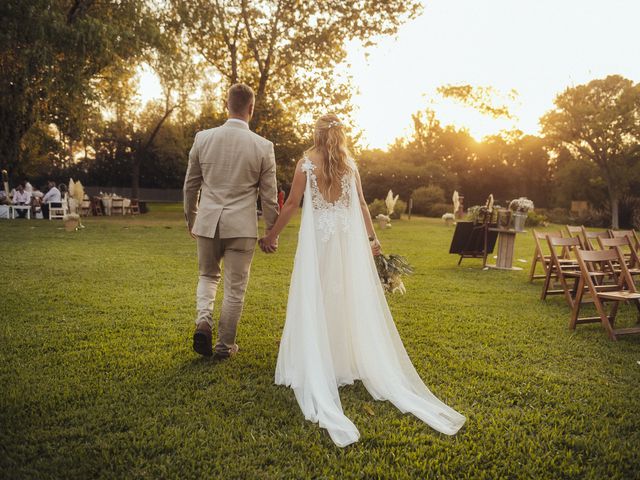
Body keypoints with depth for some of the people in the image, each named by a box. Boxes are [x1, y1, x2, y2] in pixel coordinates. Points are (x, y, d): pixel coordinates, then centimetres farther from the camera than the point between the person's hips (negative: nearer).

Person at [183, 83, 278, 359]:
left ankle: (203, 319, 1)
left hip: (207, 222, 2)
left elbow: (190, 185, 8)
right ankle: (225, 346, 22)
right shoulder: (263, 146, -7)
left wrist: (190, 219, 22)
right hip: (242, 226, -2)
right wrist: (272, 232, 9)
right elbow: (269, 196, -2)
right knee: (235, 288, 11)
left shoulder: (203, 138, -1)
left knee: (208, 276, 24)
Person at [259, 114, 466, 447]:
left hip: (318, 239, -3)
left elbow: (292, 203, -3)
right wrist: (371, 237, 13)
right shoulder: (350, 164, 6)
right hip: (349, 238, 3)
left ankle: (317, 370, 7)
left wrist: (272, 235, 6)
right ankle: (347, 360, 16)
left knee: (315, 302, 4)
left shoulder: (306, 163, -3)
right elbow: (361, 204, 6)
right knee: (355, 300, 9)